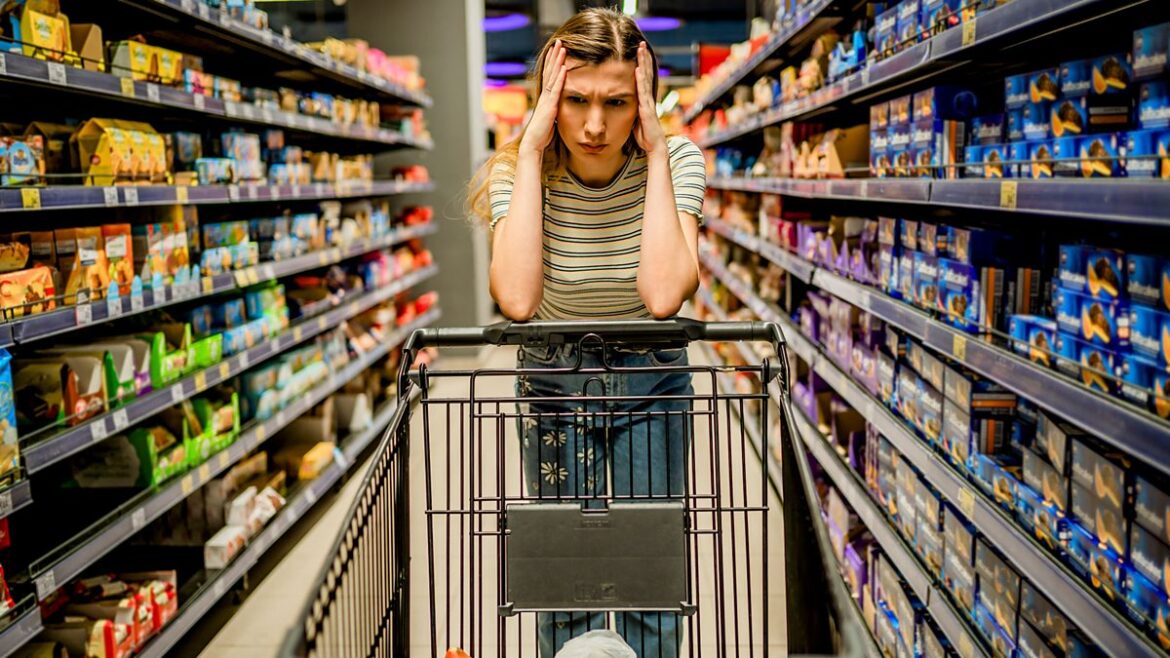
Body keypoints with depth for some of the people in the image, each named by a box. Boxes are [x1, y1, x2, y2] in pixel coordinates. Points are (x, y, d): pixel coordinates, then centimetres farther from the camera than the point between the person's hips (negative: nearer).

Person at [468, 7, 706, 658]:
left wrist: (656, 153, -29)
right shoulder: (519, 170, -15)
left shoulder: (678, 160, -16)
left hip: (650, 381, 0)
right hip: (554, 380, 0)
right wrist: (531, 152, -30)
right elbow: (517, 299, -34)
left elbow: (664, 295, -32)